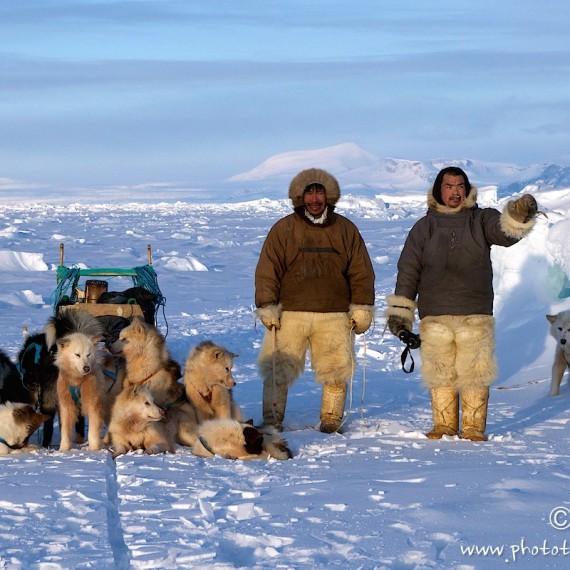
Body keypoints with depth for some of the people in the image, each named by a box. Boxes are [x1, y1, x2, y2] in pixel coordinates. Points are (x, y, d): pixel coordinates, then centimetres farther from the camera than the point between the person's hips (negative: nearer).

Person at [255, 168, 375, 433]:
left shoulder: (346, 230, 9)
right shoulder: (283, 229, 4)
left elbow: (361, 272, 11)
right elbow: (267, 271, 2)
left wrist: (362, 308, 4)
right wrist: (267, 307, -5)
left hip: (335, 315, 1)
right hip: (290, 313, -1)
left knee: (336, 371, 3)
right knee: (277, 369, -1)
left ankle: (331, 419, 15)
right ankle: (272, 419, 8)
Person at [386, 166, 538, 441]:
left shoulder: (481, 220, 9)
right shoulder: (424, 227, 12)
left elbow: (505, 232, -12)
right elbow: (408, 271, 12)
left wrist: (519, 215, -35)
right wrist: (399, 311, 6)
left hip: (476, 315, -1)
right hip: (435, 316, 1)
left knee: (475, 373, -3)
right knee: (440, 373, 1)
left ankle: (473, 428, 3)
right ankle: (444, 426, 9)